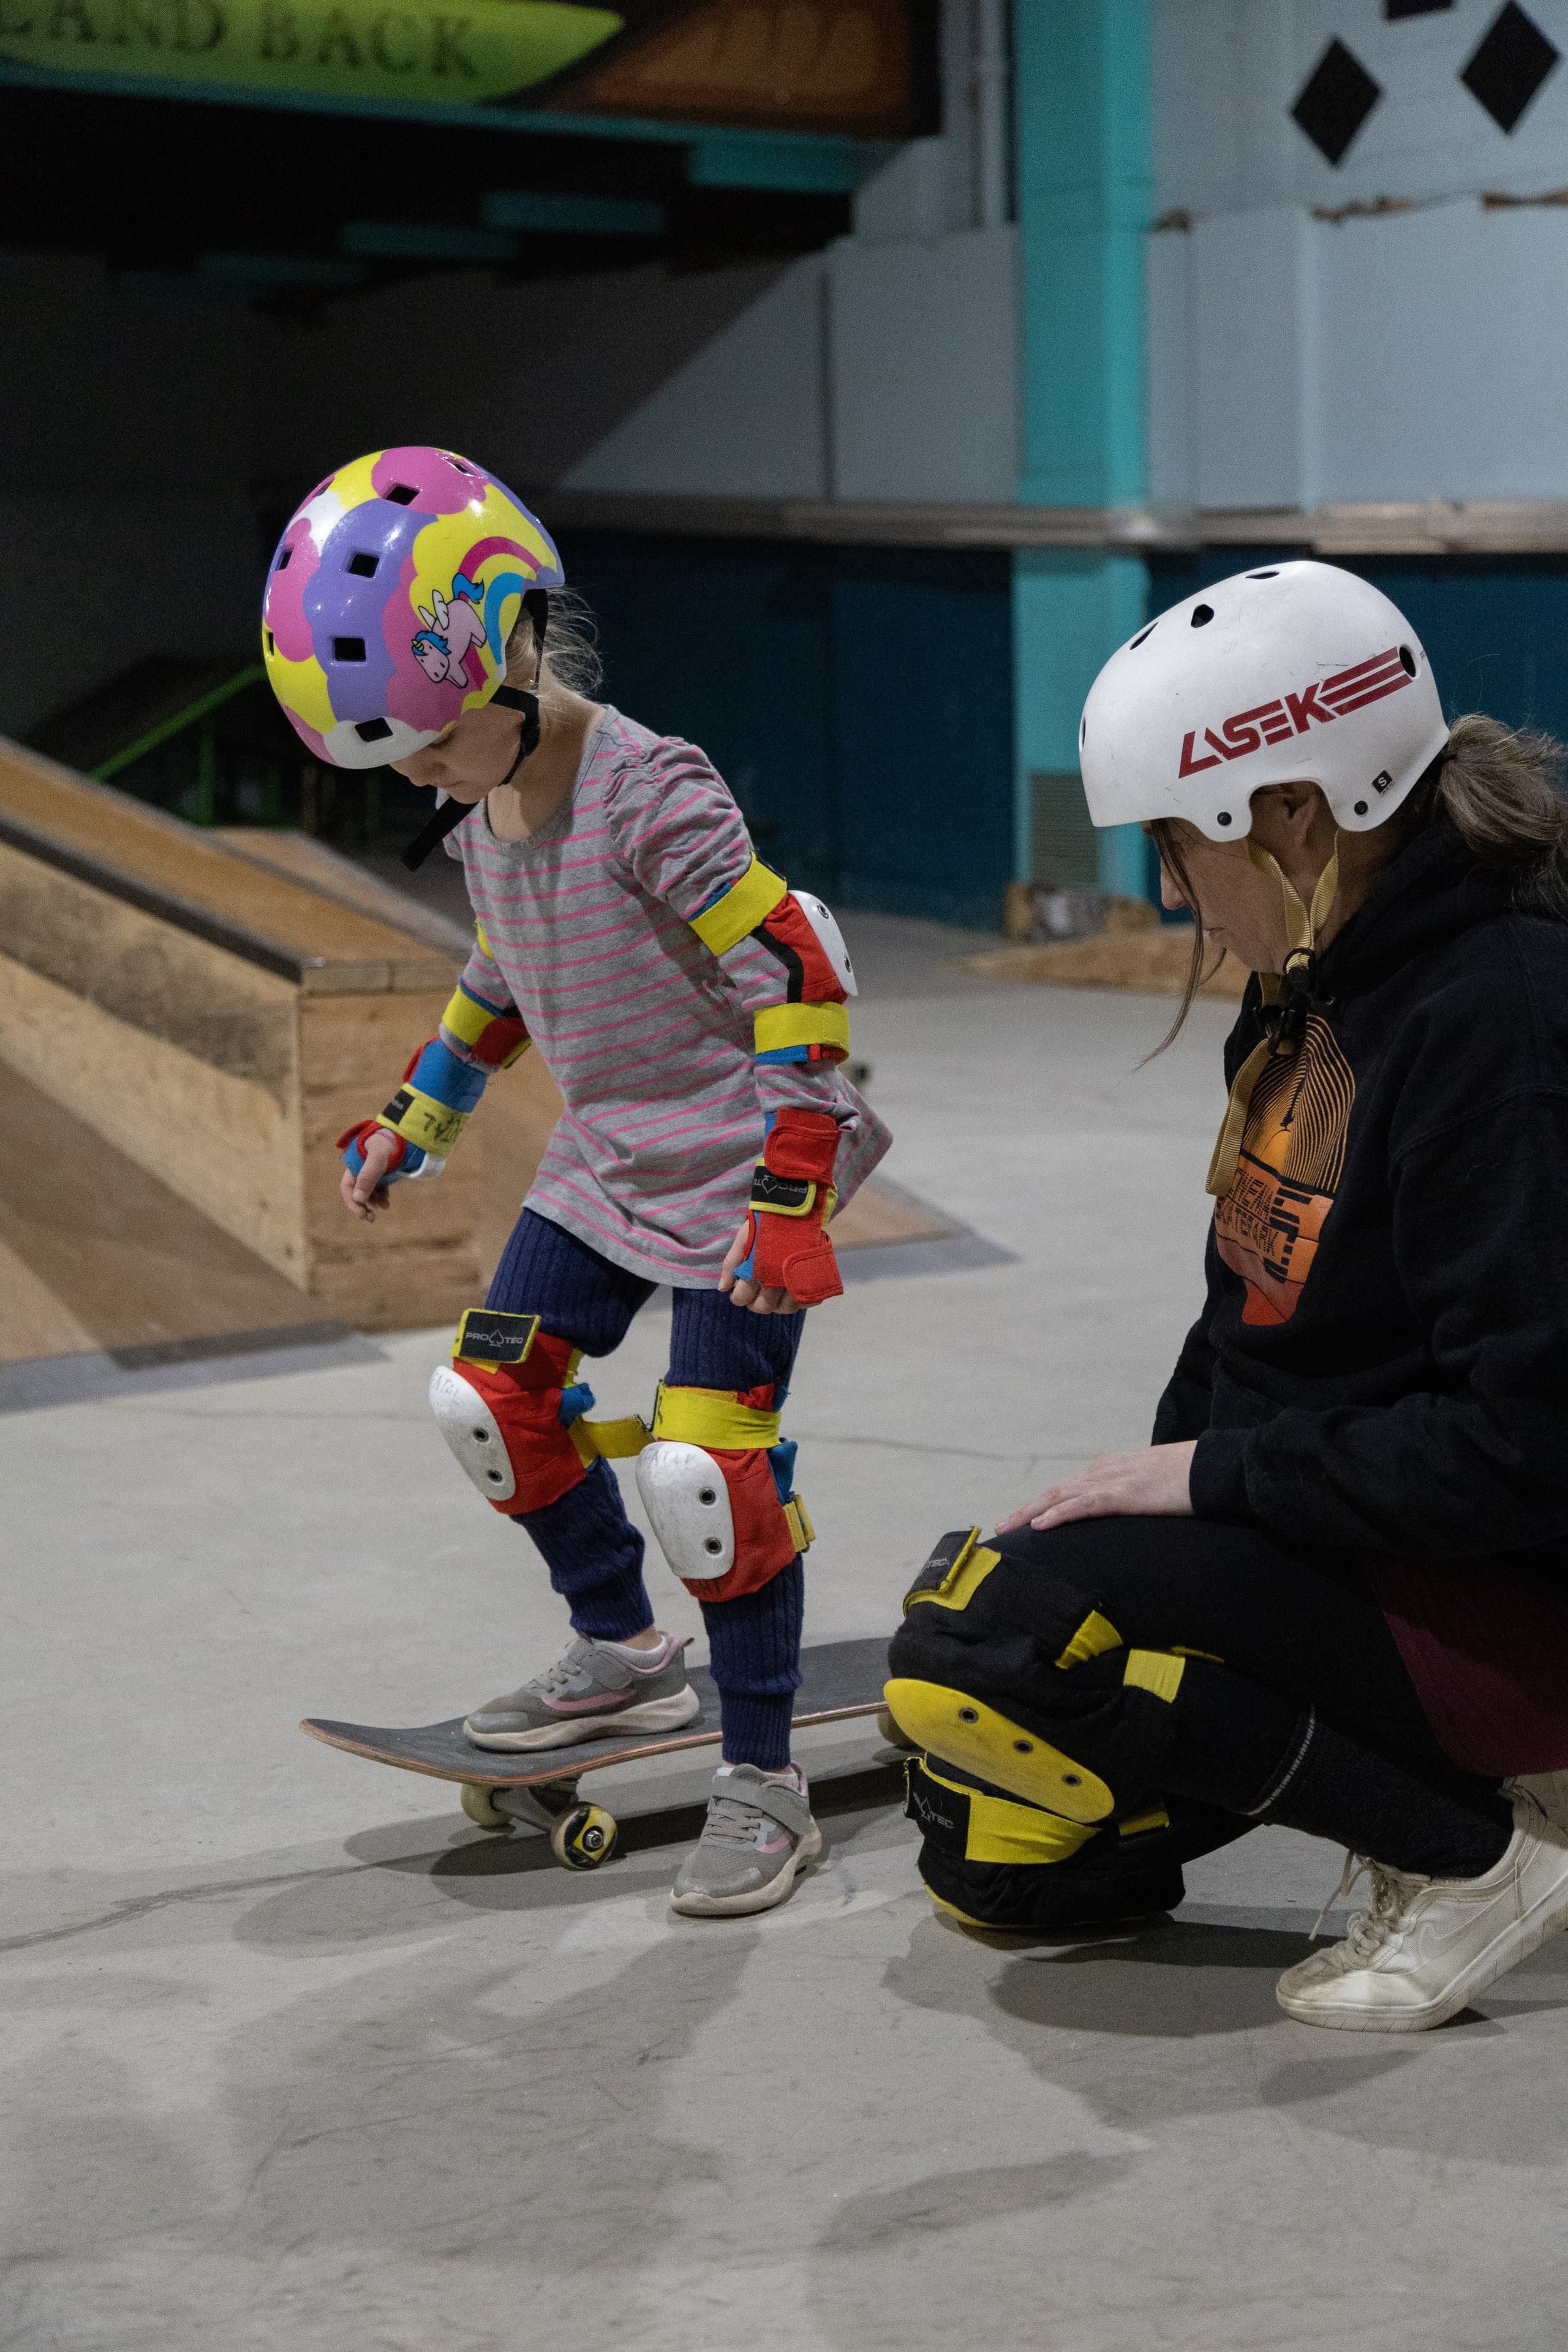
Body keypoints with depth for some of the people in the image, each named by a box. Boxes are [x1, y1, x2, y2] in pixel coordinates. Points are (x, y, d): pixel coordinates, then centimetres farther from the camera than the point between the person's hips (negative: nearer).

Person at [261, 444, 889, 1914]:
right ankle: (623, 1654, 29)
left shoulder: (650, 798, -24)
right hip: (604, 1163, 9)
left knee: (706, 1463, -13)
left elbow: (796, 986, -24)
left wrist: (790, 1195, -27)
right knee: (488, 1401, 9)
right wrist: (409, 1124, 25)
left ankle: (762, 1780, 2)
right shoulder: (483, 816, 3)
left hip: (735, 1169, -9)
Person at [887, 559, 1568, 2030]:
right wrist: (1162, 1470, 4)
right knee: (999, 1865, 7)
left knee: (995, 1630, -25)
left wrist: (1219, 1475, -20)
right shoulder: (1319, 985, 7)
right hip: (1309, 1519, 10)